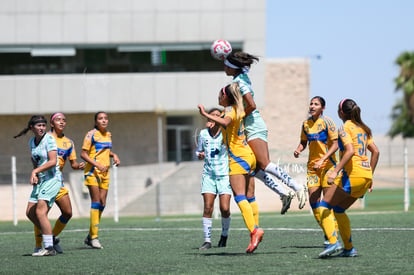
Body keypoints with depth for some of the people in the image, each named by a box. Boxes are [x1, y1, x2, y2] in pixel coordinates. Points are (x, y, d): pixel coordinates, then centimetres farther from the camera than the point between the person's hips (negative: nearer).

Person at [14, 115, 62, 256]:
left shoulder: (49, 139, -12)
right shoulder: (31, 142, 11)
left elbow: (53, 161, -19)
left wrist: (35, 171, -18)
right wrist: (35, 175, 10)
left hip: (52, 179, -8)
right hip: (40, 181, 8)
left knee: (40, 212, -18)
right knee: (30, 212, 6)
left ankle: (49, 248, -18)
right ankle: (50, 237, 19)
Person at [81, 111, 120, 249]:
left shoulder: (108, 134, 14)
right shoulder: (91, 134, -7)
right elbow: (83, 154, -11)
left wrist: (114, 155, 9)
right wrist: (97, 165, -21)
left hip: (105, 173, 7)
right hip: (92, 171, -7)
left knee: (102, 204, 4)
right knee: (96, 202, -13)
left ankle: (90, 237, 12)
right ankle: (93, 237, -12)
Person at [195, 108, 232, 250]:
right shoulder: (203, 134, 8)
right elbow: (198, 151, 21)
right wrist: (200, 155, -3)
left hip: (224, 175, -2)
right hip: (209, 175, 2)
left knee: (225, 208, -9)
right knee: (208, 208, -10)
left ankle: (224, 235, 16)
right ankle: (207, 240, -4)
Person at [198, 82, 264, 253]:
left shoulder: (230, 110, -9)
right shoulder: (239, 110, 15)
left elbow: (225, 123, -31)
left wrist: (206, 115, -29)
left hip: (238, 157, -9)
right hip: (249, 156, 9)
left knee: (240, 197, -14)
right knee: (250, 198, 10)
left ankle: (254, 230, -26)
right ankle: (255, 230, 10)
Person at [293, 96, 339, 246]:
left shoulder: (327, 122, -9)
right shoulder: (306, 124, 8)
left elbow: (335, 145, -12)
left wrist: (322, 160, -21)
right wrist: (298, 150, -2)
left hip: (327, 164, -6)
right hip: (312, 166, 6)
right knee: (313, 200, -1)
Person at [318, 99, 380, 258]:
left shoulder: (345, 128, -6)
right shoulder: (362, 128, 18)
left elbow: (350, 151, -20)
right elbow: (375, 151, 18)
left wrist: (335, 171, -24)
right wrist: (370, 176, 21)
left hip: (353, 173, -8)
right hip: (366, 176, 8)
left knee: (324, 205, -1)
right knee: (338, 209, 19)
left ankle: (333, 242, -18)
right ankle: (349, 249, 14)